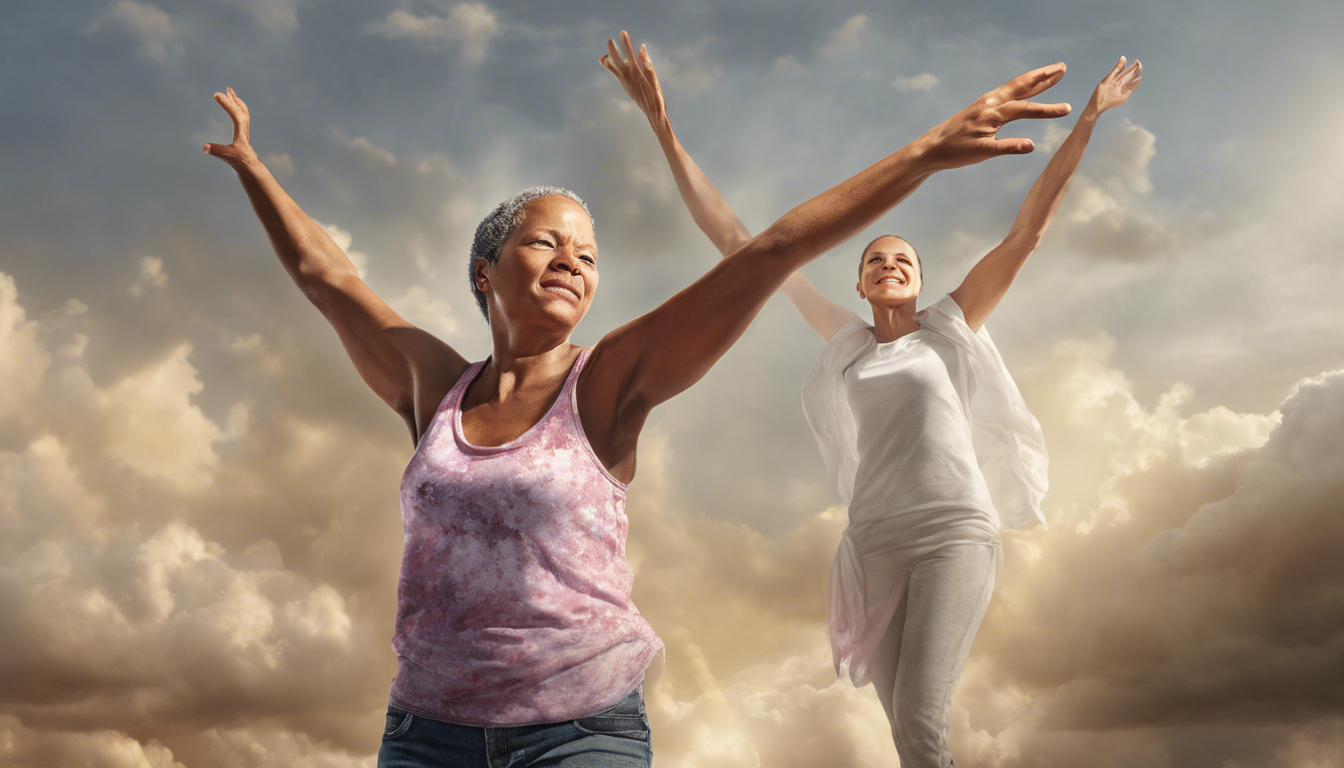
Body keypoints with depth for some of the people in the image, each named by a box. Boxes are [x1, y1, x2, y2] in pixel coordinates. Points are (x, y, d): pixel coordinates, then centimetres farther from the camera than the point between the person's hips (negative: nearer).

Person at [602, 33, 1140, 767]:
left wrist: (1087, 120, 6)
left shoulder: (949, 327, 10)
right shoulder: (845, 340, 13)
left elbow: (1027, 231, 7)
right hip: (875, 542, 3)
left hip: (956, 534, -3)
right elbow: (739, 244, 12)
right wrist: (663, 128, 11)